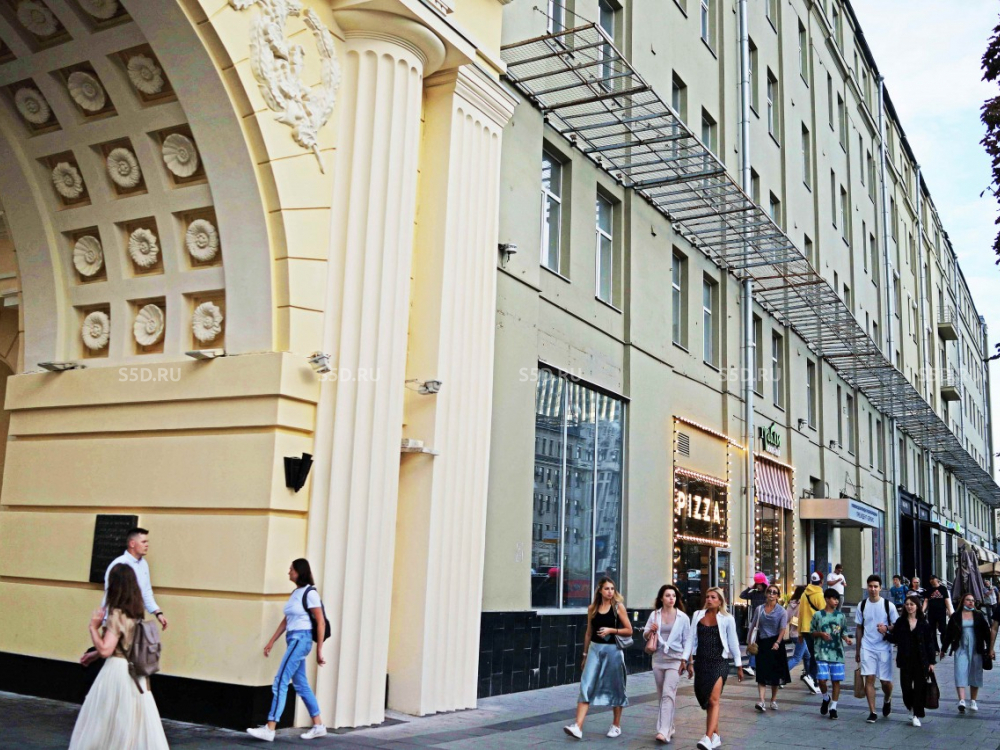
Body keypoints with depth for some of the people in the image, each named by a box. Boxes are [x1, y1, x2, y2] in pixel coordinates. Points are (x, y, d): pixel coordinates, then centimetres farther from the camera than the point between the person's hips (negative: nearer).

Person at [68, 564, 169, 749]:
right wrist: (94, 654, 23)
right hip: (136, 673, 7)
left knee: (104, 725, 6)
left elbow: (105, 650, -20)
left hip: (117, 672, -7)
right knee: (138, 724, 10)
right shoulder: (135, 613, 8)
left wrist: (93, 627, -9)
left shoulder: (117, 615, -15)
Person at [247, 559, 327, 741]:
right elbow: (286, 621, 19)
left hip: (301, 639, -9)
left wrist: (319, 650, -11)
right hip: (292, 639, 9)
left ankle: (269, 729, -8)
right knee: (301, 685, 12)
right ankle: (318, 726, 19)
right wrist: (271, 641, 18)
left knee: (280, 682, -10)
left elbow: (321, 622, -11)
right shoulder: (295, 593, 12)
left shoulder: (310, 593, -11)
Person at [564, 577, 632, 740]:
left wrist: (611, 630, -16)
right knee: (586, 686, -8)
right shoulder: (592, 608, 6)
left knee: (615, 688, 8)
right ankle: (578, 727, -14)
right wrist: (585, 654, 16)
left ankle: (616, 725, 24)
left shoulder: (618, 606, -3)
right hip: (594, 649, 2)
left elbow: (629, 631, -3)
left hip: (613, 650, -2)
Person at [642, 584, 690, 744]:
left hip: (675, 660, -4)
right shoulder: (654, 615, 4)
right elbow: (645, 635, 8)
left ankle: (664, 732, -21)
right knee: (662, 695, 11)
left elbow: (686, 641, 2)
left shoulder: (683, 617, -2)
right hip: (658, 659, 4)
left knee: (668, 694, -15)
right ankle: (668, 728, 24)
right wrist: (650, 630, -14)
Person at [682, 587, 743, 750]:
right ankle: (716, 736, 23)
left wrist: (739, 666, 6)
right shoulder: (698, 615, 7)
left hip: (719, 662, -4)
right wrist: (685, 659, 1)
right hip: (701, 662, 4)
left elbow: (733, 643, 4)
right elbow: (691, 639, 8)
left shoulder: (727, 619, -1)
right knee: (706, 701, 10)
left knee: (713, 700, -15)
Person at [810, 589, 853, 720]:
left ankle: (833, 707, 12)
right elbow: (811, 632, 7)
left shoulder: (841, 616, 6)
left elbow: (843, 632, 12)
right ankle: (826, 698, 22)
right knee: (822, 680, -7)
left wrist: (846, 638, -9)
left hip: (837, 653, 2)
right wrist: (820, 634, -11)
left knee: (836, 680, 1)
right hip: (822, 653, -2)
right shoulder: (818, 615, 1)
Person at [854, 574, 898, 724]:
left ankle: (887, 700, 36)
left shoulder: (888, 605, -3)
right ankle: (872, 712, 1)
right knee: (869, 678, -6)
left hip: (884, 648, -1)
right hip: (867, 648, 1)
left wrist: (887, 628, -19)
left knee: (885, 680, 3)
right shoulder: (862, 605, 4)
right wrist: (857, 650, 13)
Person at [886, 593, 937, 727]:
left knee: (919, 687, -1)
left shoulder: (924, 623, 1)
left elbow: (930, 642, 2)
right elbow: (895, 639, 6)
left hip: (921, 660, -1)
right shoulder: (900, 622, 6)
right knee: (906, 686, 1)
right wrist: (885, 633, -11)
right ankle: (912, 708, 28)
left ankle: (917, 715, 8)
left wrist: (931, 661, -1)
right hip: (905, 660, 1)